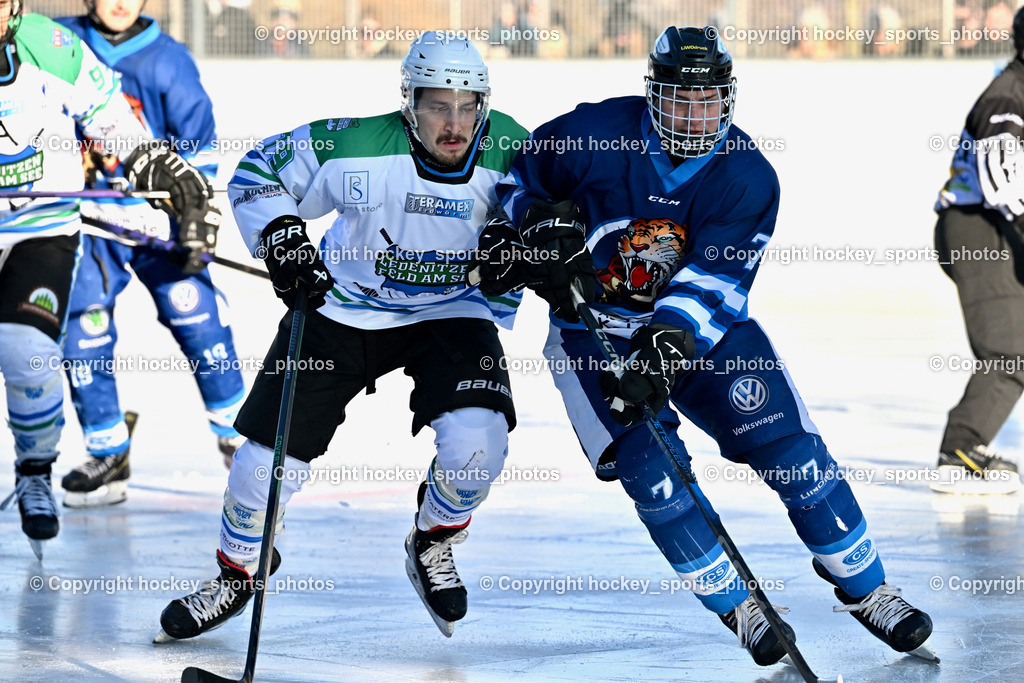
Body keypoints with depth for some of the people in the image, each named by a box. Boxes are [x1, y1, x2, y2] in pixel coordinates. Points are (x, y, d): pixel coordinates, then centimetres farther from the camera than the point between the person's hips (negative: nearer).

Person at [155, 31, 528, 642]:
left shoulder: (510, 151, -17)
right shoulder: (356, 147, -23)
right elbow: (259, 172, -8)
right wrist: (280, 236, -21)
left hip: (452, 312, 0)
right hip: (343, 308, 0)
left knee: (476, 441, -24)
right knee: (272, 451, -2)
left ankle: (432, 546, 10)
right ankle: (238, 571, 29)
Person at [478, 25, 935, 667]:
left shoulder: (748, 176, -15)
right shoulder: (591, 134, -16)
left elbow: (716, 277, -26)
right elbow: (513, 178, 2)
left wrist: (667, 344, -41)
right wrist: (541, 230, -17)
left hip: (698, 325, 1)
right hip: (591, 326, -1)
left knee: (791, 449, -7)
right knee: (649, 465, -20)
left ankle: (866, 588, 10)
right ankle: (736, 607, -4)